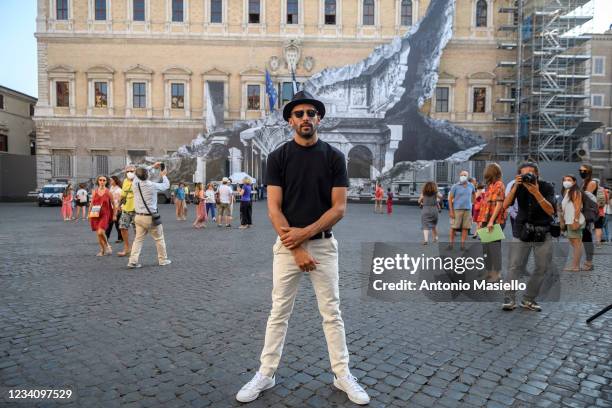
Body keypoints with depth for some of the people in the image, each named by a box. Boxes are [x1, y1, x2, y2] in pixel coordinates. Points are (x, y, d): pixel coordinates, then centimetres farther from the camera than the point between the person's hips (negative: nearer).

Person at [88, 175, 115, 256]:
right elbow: (91, 203, 15)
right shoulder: (95, 191, 8)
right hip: (95, 215, 4)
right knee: (98, 234, 5)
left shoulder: (108, 192, 0)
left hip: (105, 215, -4)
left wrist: (114, 215, 5)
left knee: (100, 232, -20)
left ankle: (107, 245, 6)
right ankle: (102, 250, 20)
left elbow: (113, 204, 5)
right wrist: (89, 213, 11)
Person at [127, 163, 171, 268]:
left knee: (138, 239, 10)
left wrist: (152, 167, 26)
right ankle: (163, 260, 19)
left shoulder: (135, 184, -3)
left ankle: (133, 261, 1)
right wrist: (163, 175, 22)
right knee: (159, 239, 10)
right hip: (151, 217, -4)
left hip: (139, 217, 4)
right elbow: (166, 185, 4)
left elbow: (138, 175, 19)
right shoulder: (153, 186, -15)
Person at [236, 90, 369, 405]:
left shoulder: (334, 157, 1)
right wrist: (297, 249, -13)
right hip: (287, 245, 0)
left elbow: (339, 208, -4)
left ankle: (342, 374, 23)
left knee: (331, 313, 9)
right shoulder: (278, 157, 0)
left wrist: (304, 233, -13)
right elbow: (274, 209, -6)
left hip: (323, 244, 0)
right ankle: (266, 374, 24)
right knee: (278, 313, 9)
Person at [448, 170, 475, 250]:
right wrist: (451, 211, -11)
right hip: (457, 209, -3)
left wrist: (472, 201, 21)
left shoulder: (471, 186, 8)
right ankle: (451, 243, 9)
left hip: (468, 209, 3)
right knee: (454, 227, -1)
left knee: (465, 228, 3)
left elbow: (474, 193, 30)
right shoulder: (455, 186, -4)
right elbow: (450, 199, -5)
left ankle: (463, 244, 9)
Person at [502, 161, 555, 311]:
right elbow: (505, 205, -15)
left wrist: (536, 193, -28)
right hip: (523, 231, 0)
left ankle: (528, 300, 13)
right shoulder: (518, 186, -2)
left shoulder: (547, 187, -6)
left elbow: (551, 211, -18)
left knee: (542, 268, 2)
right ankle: (509, 299, -5)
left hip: (543, 233, 1)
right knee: (515, 265, -9)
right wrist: (515, 186, -23)